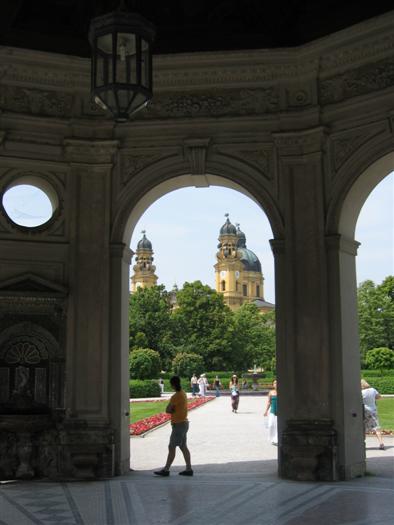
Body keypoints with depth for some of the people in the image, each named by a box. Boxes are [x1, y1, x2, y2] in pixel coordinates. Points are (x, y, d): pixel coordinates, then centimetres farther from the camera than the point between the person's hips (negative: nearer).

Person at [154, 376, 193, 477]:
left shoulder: (177, 396, -19)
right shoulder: (183, 393, 12)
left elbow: (168, 410, -16)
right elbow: (170, 409, 13)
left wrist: (172, 410, 2)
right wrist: (174, 410, -7)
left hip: (179, 425, -10)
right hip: (183, 423, 10)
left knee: (171, 447, -5)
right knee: (183, 447, 12)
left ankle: (166, 470, -2)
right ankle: (189, 469, 14)